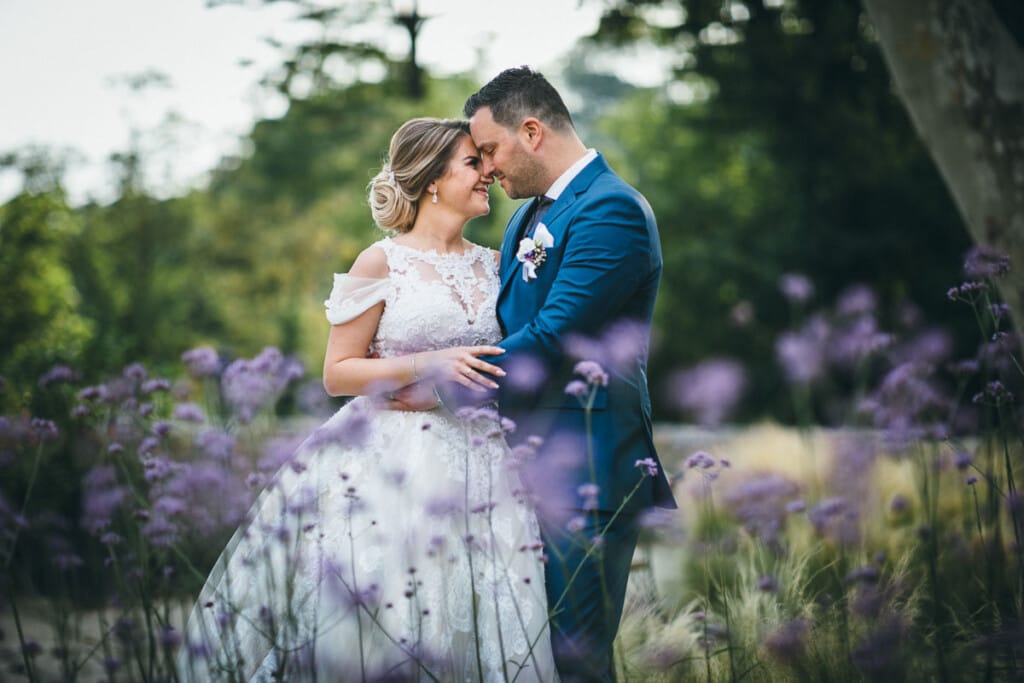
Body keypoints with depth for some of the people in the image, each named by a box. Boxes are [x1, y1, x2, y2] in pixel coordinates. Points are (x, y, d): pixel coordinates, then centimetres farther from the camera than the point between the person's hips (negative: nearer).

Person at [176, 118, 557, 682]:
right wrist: (429, 365, -13)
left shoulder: (493, 265, 13)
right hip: (391, 462, -4)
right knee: (377, 628, -8)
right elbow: (338, 373, -3)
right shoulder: (382, 263, -1)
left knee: (473, 628, -1)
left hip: (476, 464, 4)